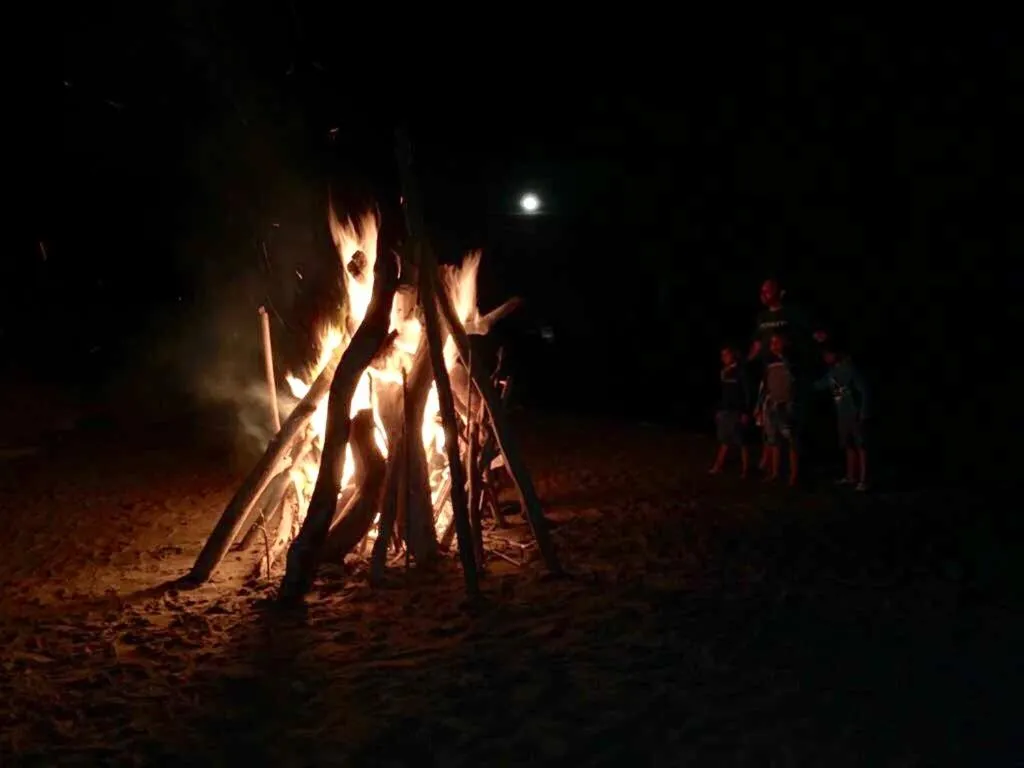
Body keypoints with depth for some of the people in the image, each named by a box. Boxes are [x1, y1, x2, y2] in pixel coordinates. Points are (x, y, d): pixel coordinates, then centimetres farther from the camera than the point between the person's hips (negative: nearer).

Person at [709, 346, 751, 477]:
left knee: (741, 442, 0)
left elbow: (747, 393, -10)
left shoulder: (740, 372, -7)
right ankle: (717, 467, 17)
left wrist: (746, 412, -14)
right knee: (724, 441, 12)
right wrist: (718, 410, 13)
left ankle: (744, 470, 7)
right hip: (724, 411, 6)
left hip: (736, 412, -6)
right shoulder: (724, 372, 11)